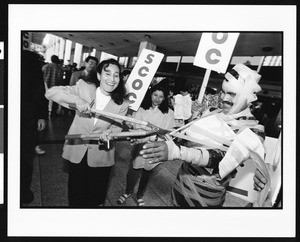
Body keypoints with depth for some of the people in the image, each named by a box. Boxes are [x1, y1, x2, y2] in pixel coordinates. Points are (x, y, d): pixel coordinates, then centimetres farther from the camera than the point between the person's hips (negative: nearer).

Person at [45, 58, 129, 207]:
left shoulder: (122, 103, -12)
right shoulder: (83, 87, -12)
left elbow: (117, 126, -4)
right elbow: (51, 92, -15)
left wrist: (109, 132, -28)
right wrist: (77, 100, -30)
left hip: (101, 155, 0)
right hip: (76, 151, 1)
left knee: (96, 195, 17)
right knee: (76, 191, 20)